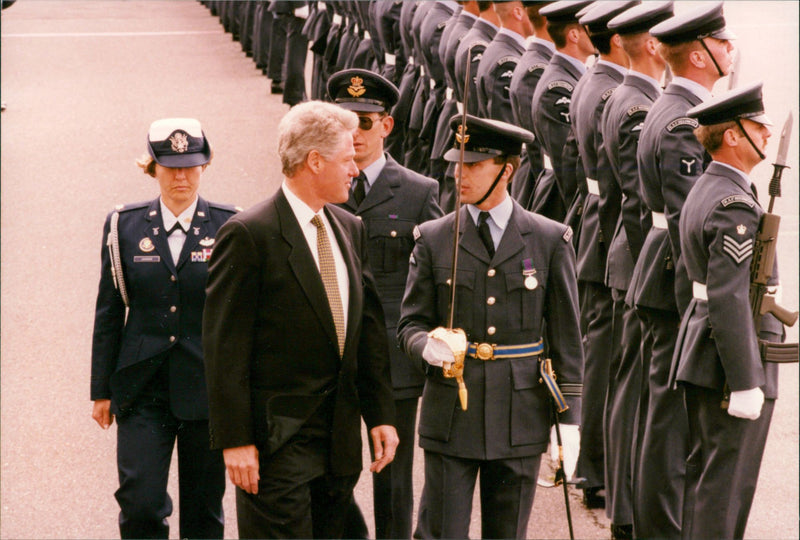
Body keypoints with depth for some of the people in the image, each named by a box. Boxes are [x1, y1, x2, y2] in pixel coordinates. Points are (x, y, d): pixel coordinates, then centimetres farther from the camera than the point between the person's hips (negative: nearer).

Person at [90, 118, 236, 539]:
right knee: (140, 502, -9)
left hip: (206, 387, 0)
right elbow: (109, 312, 7)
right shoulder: (125, 226, 3)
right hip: (143, 388, 0)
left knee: (204, 506, 7)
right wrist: (102, 390, 6)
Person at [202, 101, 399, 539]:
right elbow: (225, 346, -14)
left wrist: (380, 414, 10)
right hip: (276, 442, -7)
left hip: (339, 437, 7)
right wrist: (235, 440, -17)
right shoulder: (249, 235, -12)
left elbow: (369, 327, 15)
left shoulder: (350, 230, 11)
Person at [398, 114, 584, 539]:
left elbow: (566, 336, 4)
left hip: (521, 416, 0)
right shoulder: (433, 239, 4)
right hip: (450, 412, 0)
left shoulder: (549, 240, 3)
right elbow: (410, 322, 8)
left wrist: (569, 418, 0)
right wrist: (426, 345, -16)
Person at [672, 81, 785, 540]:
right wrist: (746, 383, -23)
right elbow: (729, 299, -26)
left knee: (704, 473, 19)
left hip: (701, 353, 10)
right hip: (733, 361, -10)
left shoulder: (706, 190, 10)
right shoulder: (736, 206, -22)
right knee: (728, 482, -2)